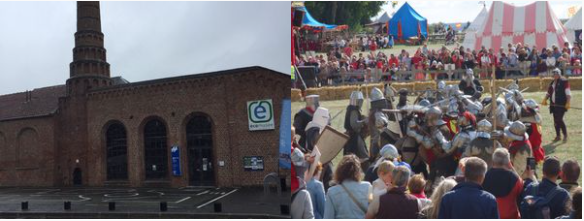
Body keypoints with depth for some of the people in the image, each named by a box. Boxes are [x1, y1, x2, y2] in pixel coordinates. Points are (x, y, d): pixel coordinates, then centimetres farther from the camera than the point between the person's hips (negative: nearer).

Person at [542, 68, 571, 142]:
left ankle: (565, 135, 3)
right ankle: (558, 136, 20)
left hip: (561, 105, -7)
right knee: (556, 120, 10)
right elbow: (549, 92, 21)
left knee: (559, 120, -12)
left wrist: (568, 103, -21)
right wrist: (545, 99, 6)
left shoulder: (564, 82, -7)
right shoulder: (552, 83, 15)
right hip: (553, 105, 7)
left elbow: (568, 93, -12)